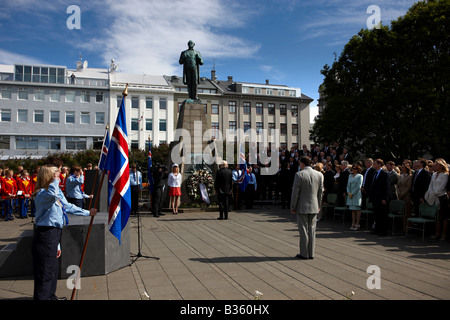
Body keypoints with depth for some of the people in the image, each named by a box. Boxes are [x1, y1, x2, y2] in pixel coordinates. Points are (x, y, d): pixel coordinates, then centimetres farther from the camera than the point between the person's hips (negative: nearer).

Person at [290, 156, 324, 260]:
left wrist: (292, 207, -4)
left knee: (303, 230, 3)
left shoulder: (299, 174, -13)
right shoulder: (319, 175, 1)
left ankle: (304, 254, 9)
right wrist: (319, 205, 18)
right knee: (312, 230, 11)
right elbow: (320, 192, 7)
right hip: (314, 207, 5)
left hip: (302, 207, -4)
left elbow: (295, 192, -12)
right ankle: (311, 253, 17)